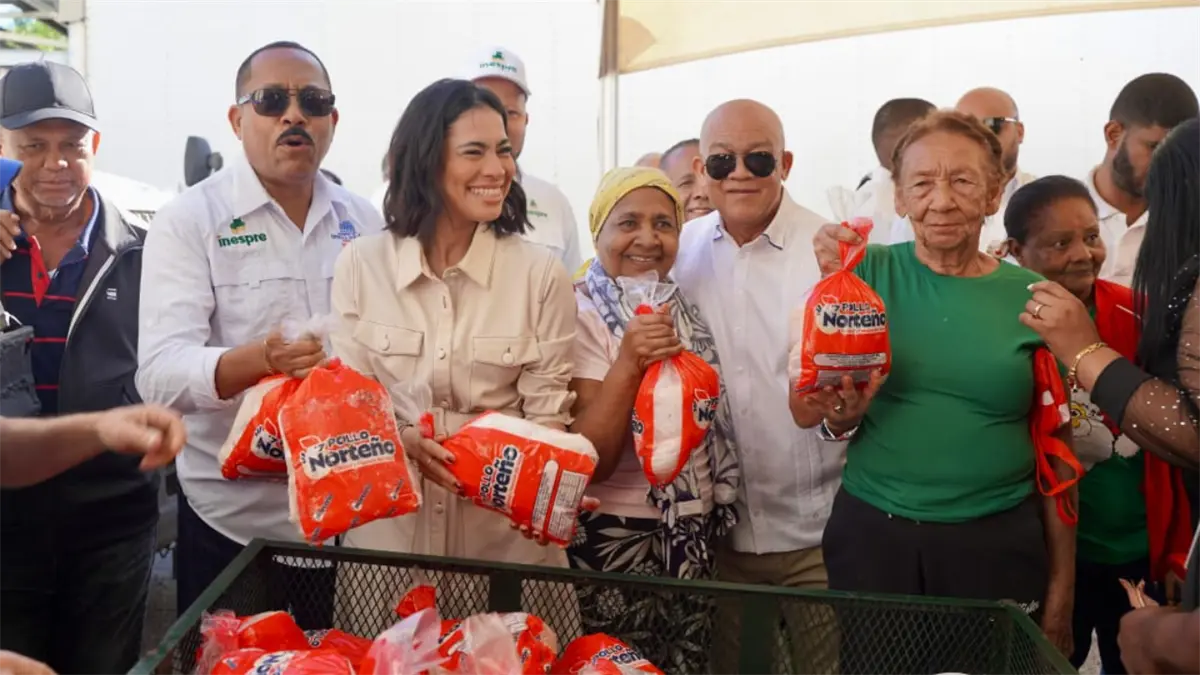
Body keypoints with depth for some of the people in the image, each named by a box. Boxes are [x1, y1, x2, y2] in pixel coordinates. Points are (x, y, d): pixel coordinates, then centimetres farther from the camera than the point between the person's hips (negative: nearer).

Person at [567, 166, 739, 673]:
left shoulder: (682, 309, 3)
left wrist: (713, 514, 6)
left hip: (693, 534, 6)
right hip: (617, 538, -6)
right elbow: (588, 461, -22)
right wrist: (626, 365, -33)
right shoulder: (580, 315, -15)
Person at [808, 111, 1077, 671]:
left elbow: (1055, 452, 4)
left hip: (999, 545, 0)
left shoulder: (1032, 298, -2)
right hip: (870, 535, 0)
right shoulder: (870, 273, -3)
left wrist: (1061, 591, 5)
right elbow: (808, 412, -7)